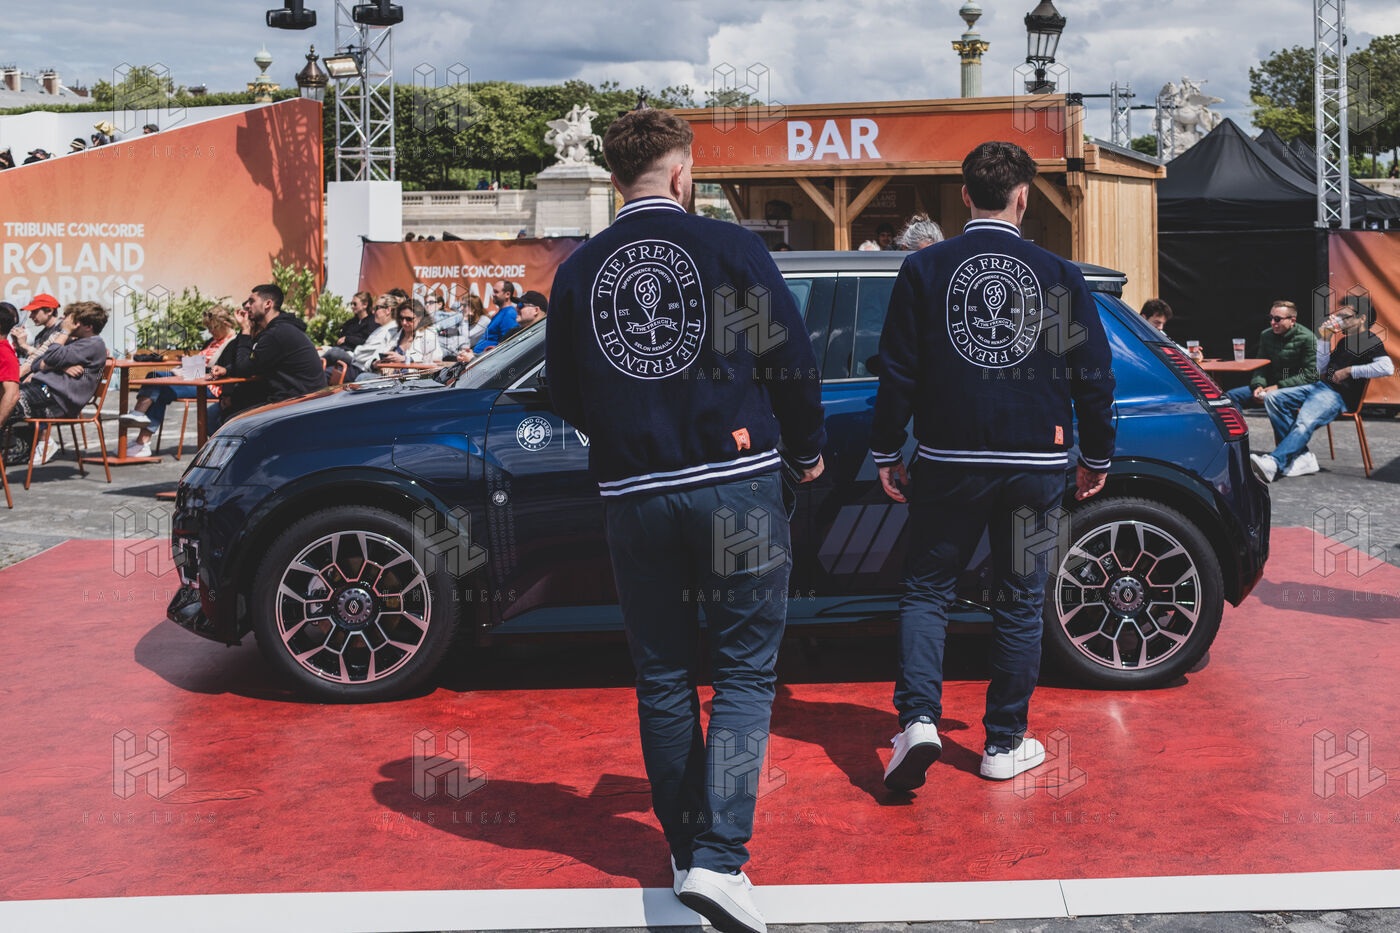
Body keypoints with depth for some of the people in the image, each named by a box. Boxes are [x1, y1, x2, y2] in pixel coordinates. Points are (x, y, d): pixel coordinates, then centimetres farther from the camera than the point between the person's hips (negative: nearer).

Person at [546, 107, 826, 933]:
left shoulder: (579, 271, 4)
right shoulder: (730, 248, -4)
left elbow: (566, 396, 10)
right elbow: (794, 360, -2)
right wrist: (808, 447, 15)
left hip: (634, 495, 3)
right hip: (737, 485, -3)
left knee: (663, 678, 14)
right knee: (745, 671, 4)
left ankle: (686, 850, 23)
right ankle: (720, 857, -7)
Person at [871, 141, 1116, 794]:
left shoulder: (923, 269, -1)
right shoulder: (1060, 275, 1)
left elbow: (897, 371, 0)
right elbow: (1094, 375, 6)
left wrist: (886, 452, 9)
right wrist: (1095, 457, 17)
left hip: (949, 462, 0)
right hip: (1036, 464, 1)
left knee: (927, 589, 11)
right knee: (1020, 603, 10)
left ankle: (918, 718, -6)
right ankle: (1005, 745, 17)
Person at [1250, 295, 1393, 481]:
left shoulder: (1370, 342, -2)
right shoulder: (1344, 340, 25)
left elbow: (1387, 367, -21)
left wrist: (1350, 371, -15)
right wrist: (1324, 340, 16)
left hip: (1338, 395, -10)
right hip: (1320, 386, 10)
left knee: (1305, 422, -35)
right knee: (1272, 398, -7)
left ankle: (1274, 463, -43)